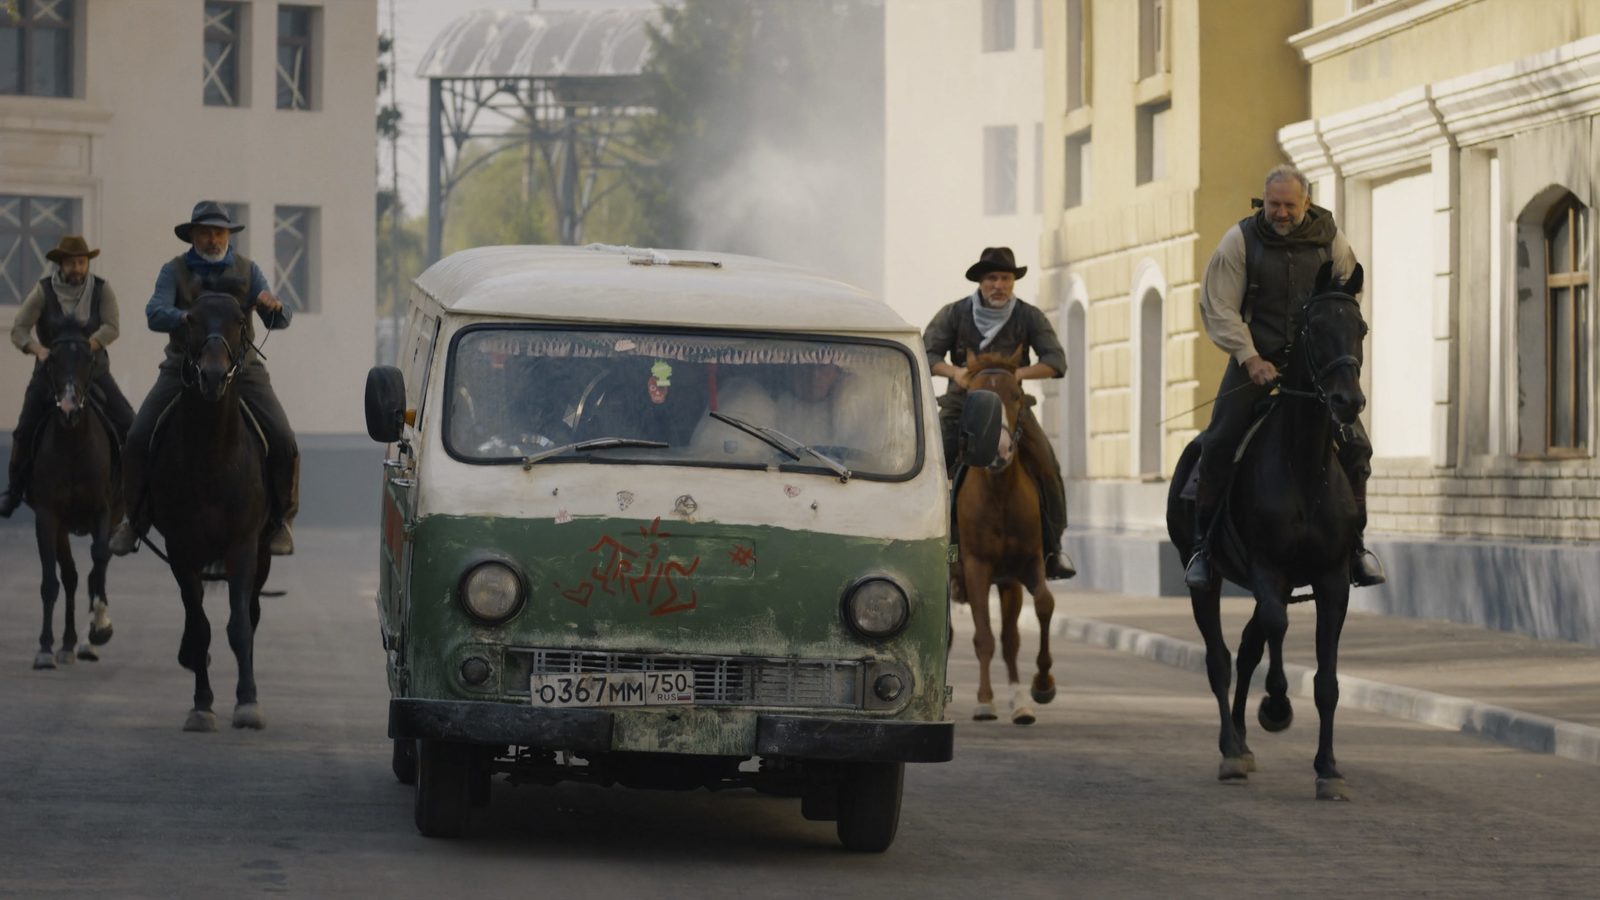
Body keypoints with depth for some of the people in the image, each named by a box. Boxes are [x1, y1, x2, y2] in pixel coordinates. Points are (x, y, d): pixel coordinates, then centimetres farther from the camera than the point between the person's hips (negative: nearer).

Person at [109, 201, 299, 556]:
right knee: (138, 439, -14)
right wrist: (190, 318, -36)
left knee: (282, 442, -15)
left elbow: (279, 321, -1)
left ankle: (280, 520, 4)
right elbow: (155, 313, -15)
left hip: (241, 369, 0)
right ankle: (134, 520, 5)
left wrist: (275, 308, -26)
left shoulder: (246, 271, 5)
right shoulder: (174, 271, 1)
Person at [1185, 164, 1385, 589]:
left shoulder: (1331, 241, 0)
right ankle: (1204, 542, 1)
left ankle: (1354, 542, 7)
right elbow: (1218, 307, -7)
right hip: (1256, 356, -2)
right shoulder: (1240, 240, -6)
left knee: (1355, 445, -8)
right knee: (1219, 443, -14)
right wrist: (1250, 358, -17)